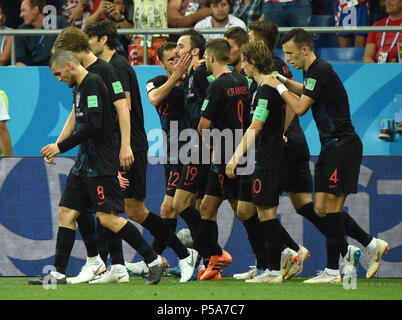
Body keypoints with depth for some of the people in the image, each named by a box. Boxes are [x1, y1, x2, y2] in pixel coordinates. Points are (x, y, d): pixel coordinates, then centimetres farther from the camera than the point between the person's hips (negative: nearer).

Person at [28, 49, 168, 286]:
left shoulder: (92, 83, -14)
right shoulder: (80, 87, 16)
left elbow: (94, 125, -23)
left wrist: (61, 147, -18)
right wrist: (56, 147, 12)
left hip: (101, 164, -10)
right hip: (85, 164, 10)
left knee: (108, 218, -12)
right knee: (67, 213, 7)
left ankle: (155, 261, -6)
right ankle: (58, 274, 9)